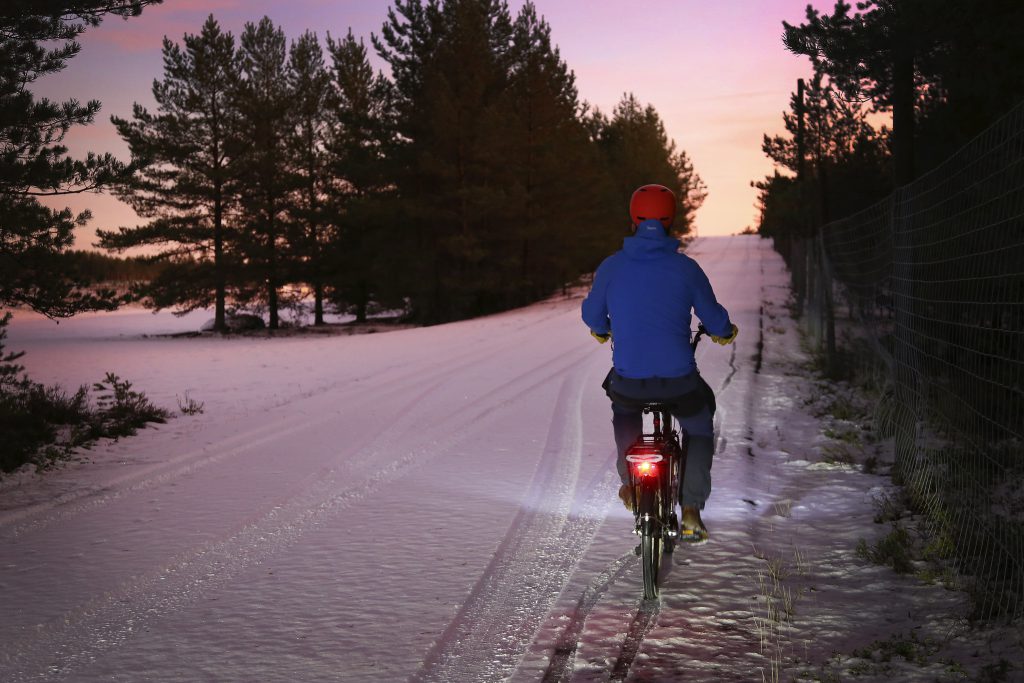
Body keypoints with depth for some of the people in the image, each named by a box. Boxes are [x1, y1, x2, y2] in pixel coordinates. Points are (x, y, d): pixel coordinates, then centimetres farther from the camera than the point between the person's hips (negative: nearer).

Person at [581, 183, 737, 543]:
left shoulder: (611, 266, -1)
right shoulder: (686, 267, -4)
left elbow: (592, 314, 12)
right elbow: (713, 318, 6)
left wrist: (601, 330, 37)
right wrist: (725, 332, 30)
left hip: (628, 380, 1)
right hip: (679, 381, -1)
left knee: (622, 404, 37)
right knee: (700, 431, 27)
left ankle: (629, 479, 25)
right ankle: (691, 511, 15)